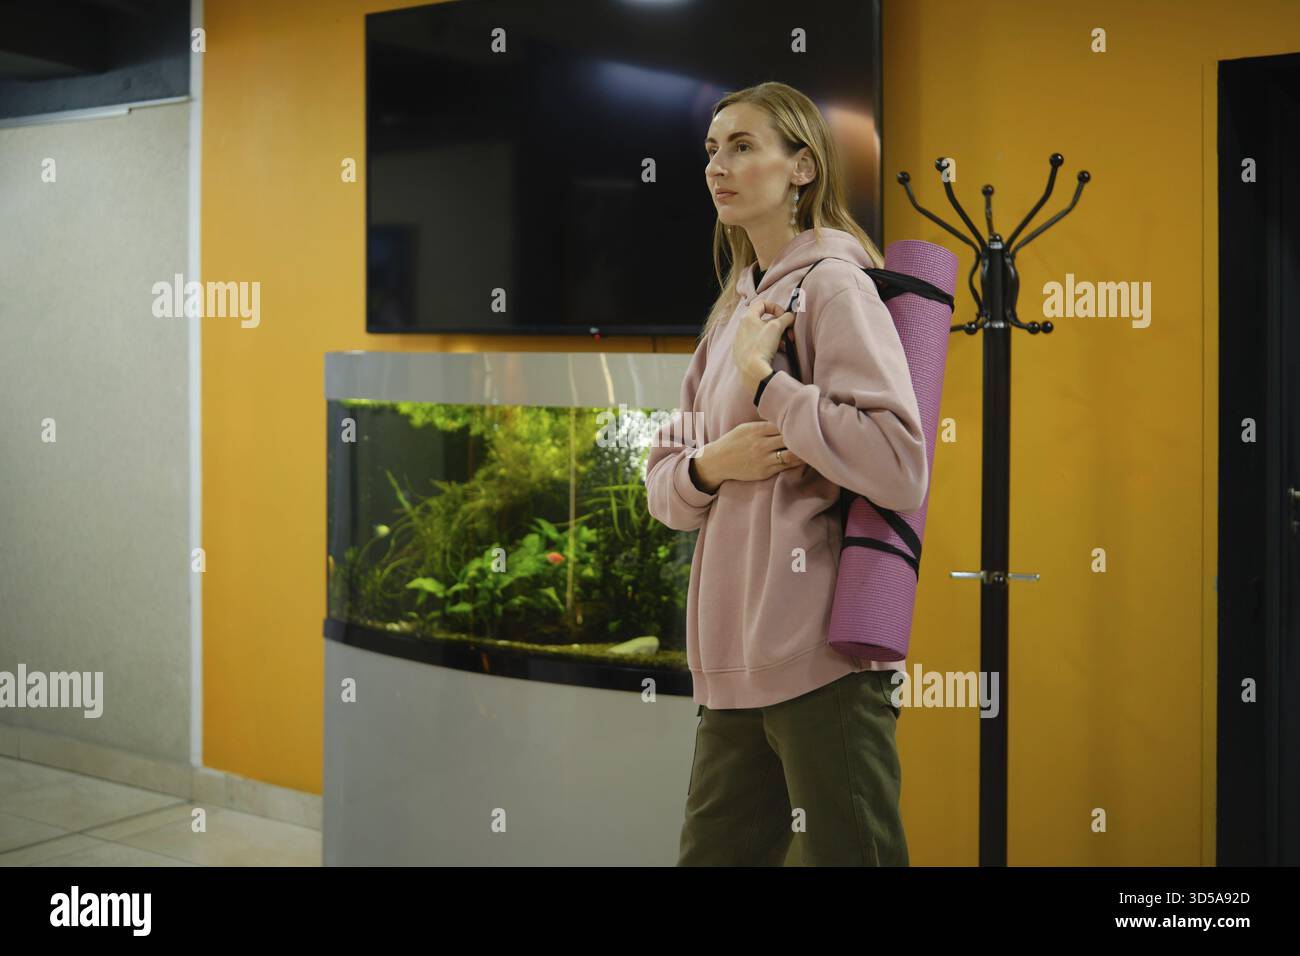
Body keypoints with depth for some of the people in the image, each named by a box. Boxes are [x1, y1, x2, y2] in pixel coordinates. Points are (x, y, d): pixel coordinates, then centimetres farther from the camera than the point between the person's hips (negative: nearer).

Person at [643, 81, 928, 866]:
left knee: (845, 852, -1)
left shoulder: (833, 284, -6)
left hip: (821, 656, -8)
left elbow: (900, 468, -20)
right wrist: (710, 465, -6)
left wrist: (764, 377, -13)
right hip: (737, 664, 8)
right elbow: (663, 485, 17)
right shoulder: (733, 309, 17)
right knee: (711, 853, 14)